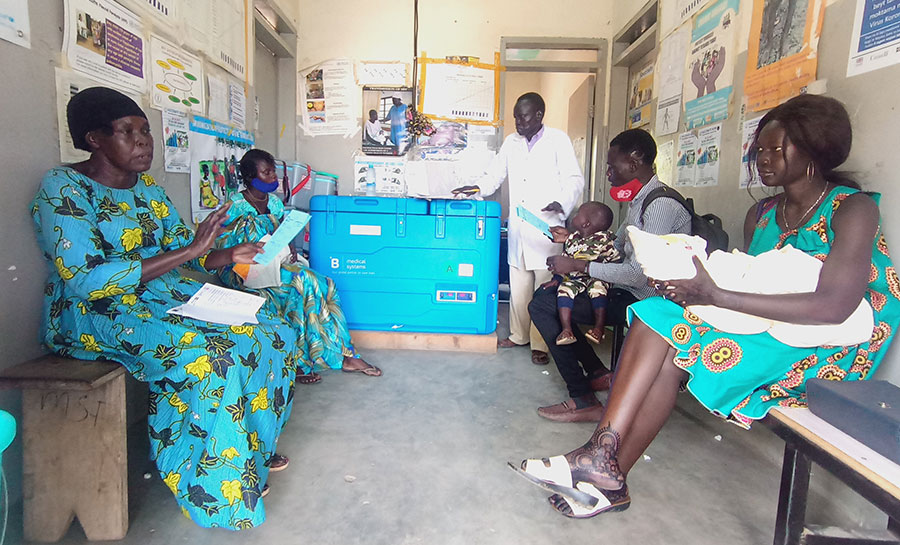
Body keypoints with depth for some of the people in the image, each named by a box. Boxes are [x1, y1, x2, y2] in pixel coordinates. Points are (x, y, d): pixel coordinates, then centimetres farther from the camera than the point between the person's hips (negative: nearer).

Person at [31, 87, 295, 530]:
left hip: (168, 296, 7)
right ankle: (223, 483, -13)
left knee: (273, 331, -12)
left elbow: (182, 251, 11)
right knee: (211, 353, -33)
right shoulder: (63, 189, -10)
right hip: (95, 316, -7)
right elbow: (85, 280, -22)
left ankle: (255, 448, 4)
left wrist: (228, 256, -11)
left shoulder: (148, 189, 12)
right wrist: (189, 251, -25)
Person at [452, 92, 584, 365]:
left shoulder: (558, 140, 1)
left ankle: (541, 344, 8)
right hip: (518, 228, 5)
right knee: (518, 284, 9)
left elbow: (574, 179, -4)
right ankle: (518, 334, 25)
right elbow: (495, 174, 20)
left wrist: (562, 203, -22)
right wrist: (478, 188, 0)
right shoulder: (511, 142, 15)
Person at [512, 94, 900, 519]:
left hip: (828, 349, -6)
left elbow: (834, 306, -23)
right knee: (658, 317, -21)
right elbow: (749, 285, 7)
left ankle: (605, 465, -19)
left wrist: (717, 296, -30)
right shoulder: (761, 214, 13)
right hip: (764, 331, 6)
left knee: (677, 336, -26)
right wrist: (693, 282, -15)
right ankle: (605, 473, -22)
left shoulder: (852, 208, -9)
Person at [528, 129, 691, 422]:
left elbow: (640, 274, -27)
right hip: (624, 291, 11)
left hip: (640, 300, -11)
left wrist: (579, 266, -21)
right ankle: (597, 373, 16)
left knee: (542, 306, -16)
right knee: (545, 292, 18)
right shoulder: (638, 200, 12)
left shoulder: (662, 205, -20)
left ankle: (584, 401, -9)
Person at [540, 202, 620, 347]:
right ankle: (567, 329, -27)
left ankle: (599, 327, -29)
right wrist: (556, 279, 11)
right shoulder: (571, 240, 7)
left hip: (596, 278, -4)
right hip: (574, 279, 4)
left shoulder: (603, 240, -8)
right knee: (564, 289, -23)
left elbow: (616, 260, -4)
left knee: (597, 288, -34)